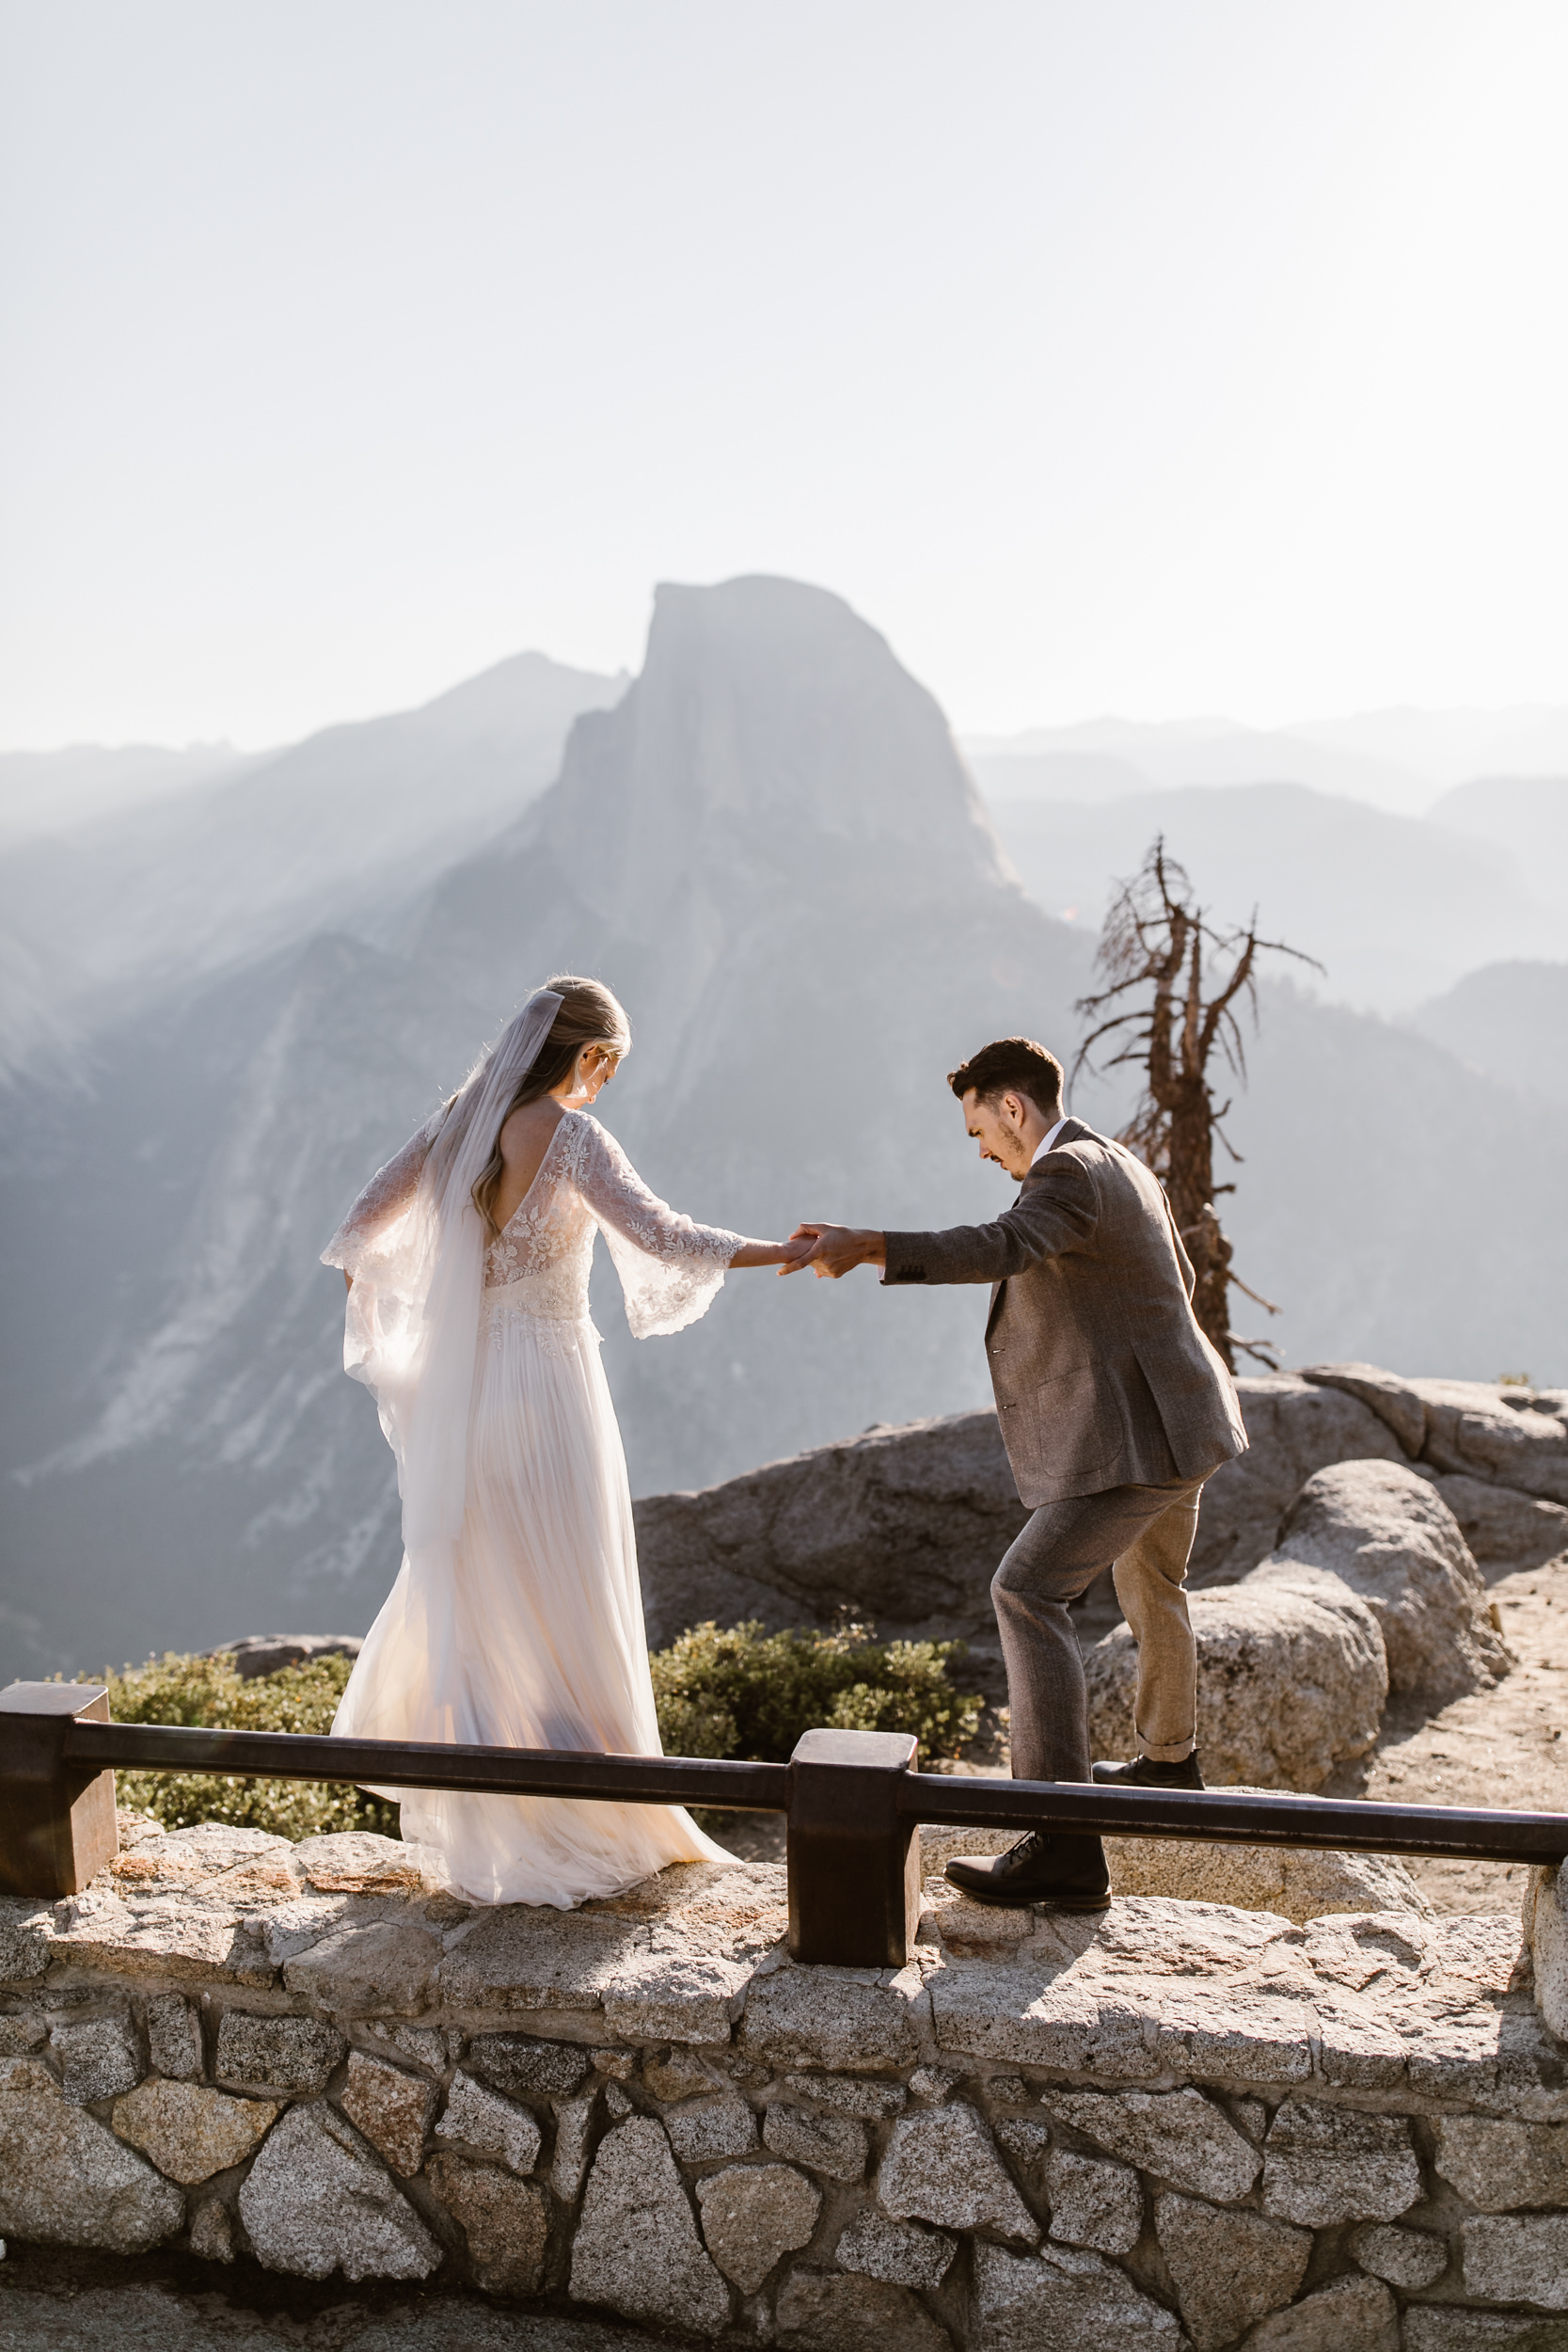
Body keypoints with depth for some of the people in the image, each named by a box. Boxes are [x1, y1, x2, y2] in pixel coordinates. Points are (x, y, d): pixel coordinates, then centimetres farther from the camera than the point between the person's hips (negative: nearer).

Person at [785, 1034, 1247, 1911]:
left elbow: (1000, 1248, -38)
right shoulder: (1120, 1164, 15)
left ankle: (1064, 1847, -21)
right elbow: (1178, 1280, 26)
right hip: (1171, 1418, 11)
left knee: (1029, 1593, -17)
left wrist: (868, 1245, -46)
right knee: (1151, 1586, 29)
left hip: (1138, 1434, -11)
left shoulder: (1071, 1173, -17)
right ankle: (1170, 1759, 53)